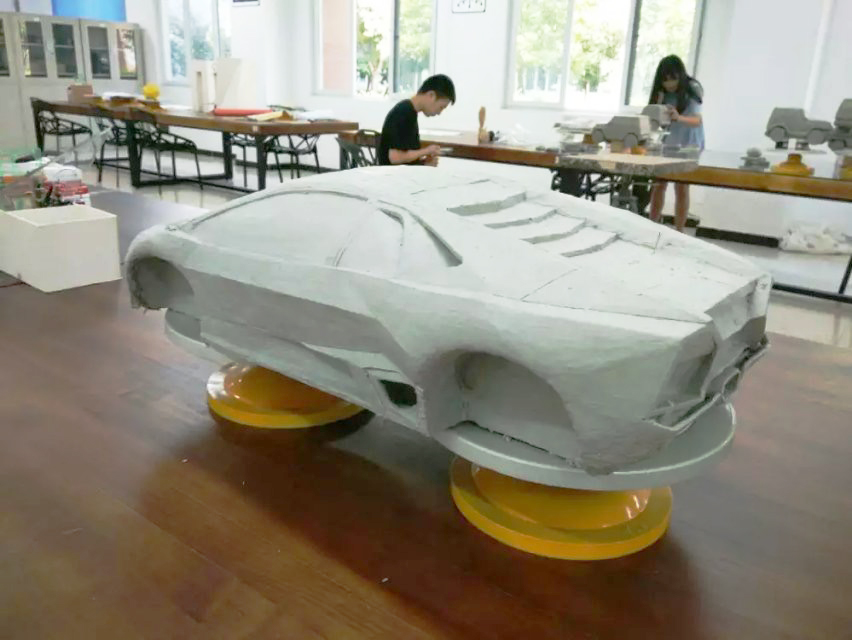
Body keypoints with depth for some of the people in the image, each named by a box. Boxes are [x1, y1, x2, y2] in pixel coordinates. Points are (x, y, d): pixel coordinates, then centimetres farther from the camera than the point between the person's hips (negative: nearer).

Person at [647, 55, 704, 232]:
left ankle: (679, 232, 2)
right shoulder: (661, 92, -6)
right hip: (666, 142, 4)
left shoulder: (692, 89, -18)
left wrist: (679, 118, -49)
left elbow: (697, 121, -29)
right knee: (659, 184, 0)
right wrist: (659, 103, -27)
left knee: (681, 187, -3)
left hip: (688, 143, -3)